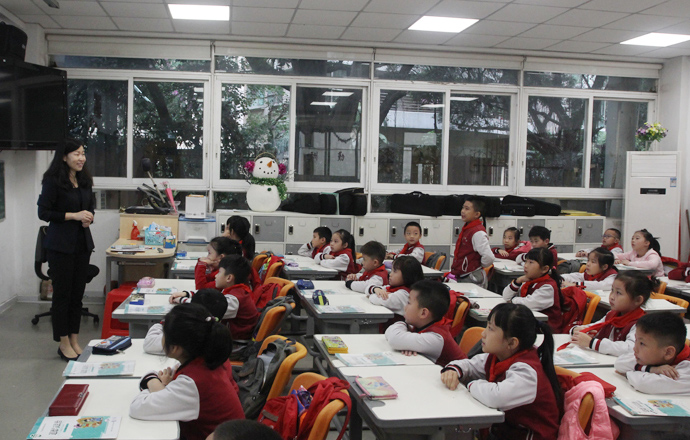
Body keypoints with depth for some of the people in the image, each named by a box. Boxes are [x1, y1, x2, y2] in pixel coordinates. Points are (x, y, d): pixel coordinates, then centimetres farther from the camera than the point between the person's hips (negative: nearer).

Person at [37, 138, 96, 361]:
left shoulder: (84, 180, 10)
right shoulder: (53, 181, -10)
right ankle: (63, 343, 14)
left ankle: (74, 340, 20)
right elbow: (43, 212, -11)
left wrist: (89, 217, -1)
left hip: (82, 243, 6)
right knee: (62, 293, 3)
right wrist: (74, 215, -17)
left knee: (78, 292, 10)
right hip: (61, 244, -6)